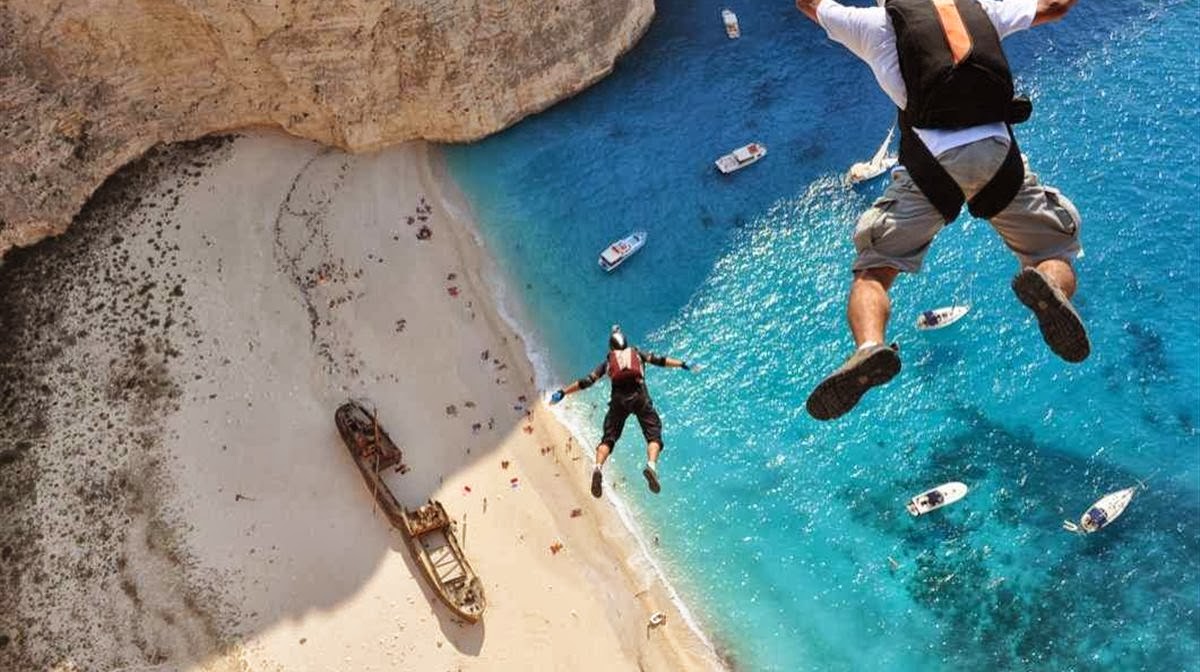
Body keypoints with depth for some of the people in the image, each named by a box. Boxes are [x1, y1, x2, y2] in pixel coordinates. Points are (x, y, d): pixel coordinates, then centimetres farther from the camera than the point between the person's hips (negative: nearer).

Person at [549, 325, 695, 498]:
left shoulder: (608, 361, 25)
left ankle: (598, 468, -22)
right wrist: (683, 364, 23)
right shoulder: (637, 353, 26)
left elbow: (586, 381, 19)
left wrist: (563, 392, 23)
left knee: (608, 438, 5)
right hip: (639, 395, -1)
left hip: (618, 398, 1)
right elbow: (659, 361, 17)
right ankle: (651, 465, -30)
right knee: (653, 435, 0)